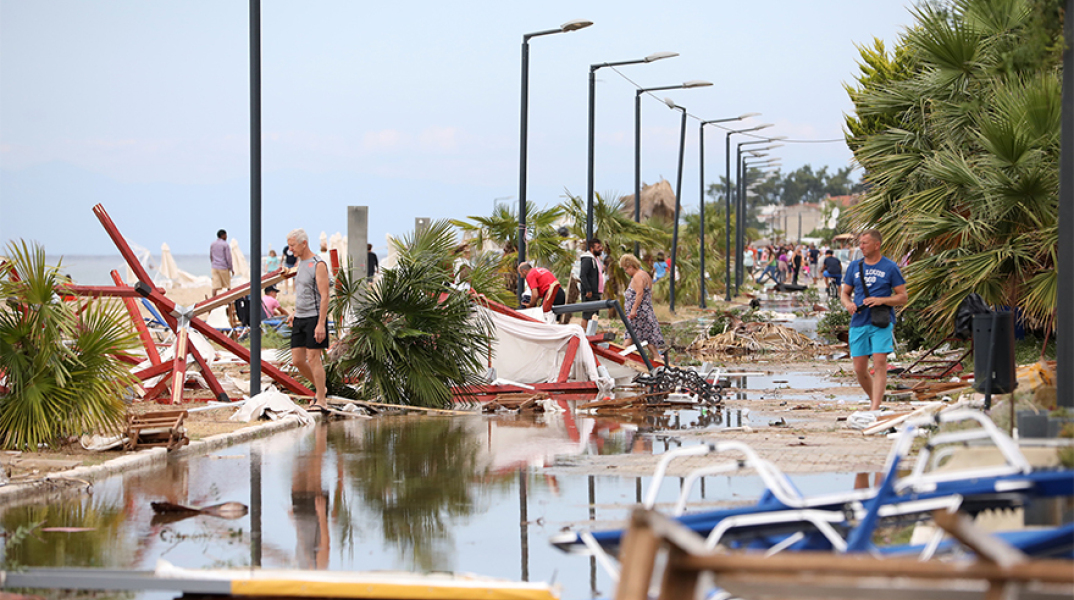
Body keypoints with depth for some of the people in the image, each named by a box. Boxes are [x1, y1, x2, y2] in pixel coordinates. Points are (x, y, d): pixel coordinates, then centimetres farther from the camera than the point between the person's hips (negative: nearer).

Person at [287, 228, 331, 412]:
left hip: (314, 318, -8)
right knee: (298, 360, 5)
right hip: (299, 320, 8)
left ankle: (321, 401, -3)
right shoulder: (301, 263, 15)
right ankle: (320, 389, 23)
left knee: (313, 359, -8)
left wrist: (321, 324, -21)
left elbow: (324, 296, -16)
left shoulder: (318, 265, -12)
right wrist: (295, 313, 17)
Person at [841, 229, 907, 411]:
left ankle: (875, 409, -18)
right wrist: (848, 304, -4)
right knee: (860, 370, 3)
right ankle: (875, 401, 23)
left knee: (880, 364, -15)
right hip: (858, 322, 4)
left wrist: (881, 300, -15)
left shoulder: (890, 267, 2)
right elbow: (844, 293, 19)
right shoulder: (854, 266, 13)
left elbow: (902, 297, 2)